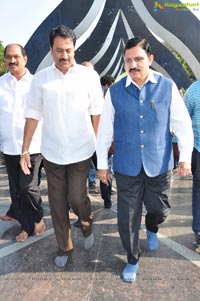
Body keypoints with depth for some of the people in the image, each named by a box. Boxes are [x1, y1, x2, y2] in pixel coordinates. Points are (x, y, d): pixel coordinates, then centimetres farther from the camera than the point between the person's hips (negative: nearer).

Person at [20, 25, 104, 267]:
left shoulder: (89, 76, -4)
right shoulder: (40, 78, 0)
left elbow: (97, 111, 0)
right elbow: (32, 114, 2)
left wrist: (98, 142, -3)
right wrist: (25, 149, 0)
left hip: (80, 151, -2)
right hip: (51, 152, 2)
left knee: (76, 197, 0)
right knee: (57, 202, 10)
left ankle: (87, 226, 35)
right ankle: (64, 246, 31)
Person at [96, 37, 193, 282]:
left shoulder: (167, 87, -3)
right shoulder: (115, 91, -3)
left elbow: (182, 123, 1)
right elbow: (104, 129, 2)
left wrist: (185, 157, -4)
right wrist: (102, 163, 4)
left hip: (158, 164, 0)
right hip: (127, 166, 0)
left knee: (159, 209, 13)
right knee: (127, 217, 8)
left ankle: (151, 228, 52)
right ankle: (132, 260, 34)